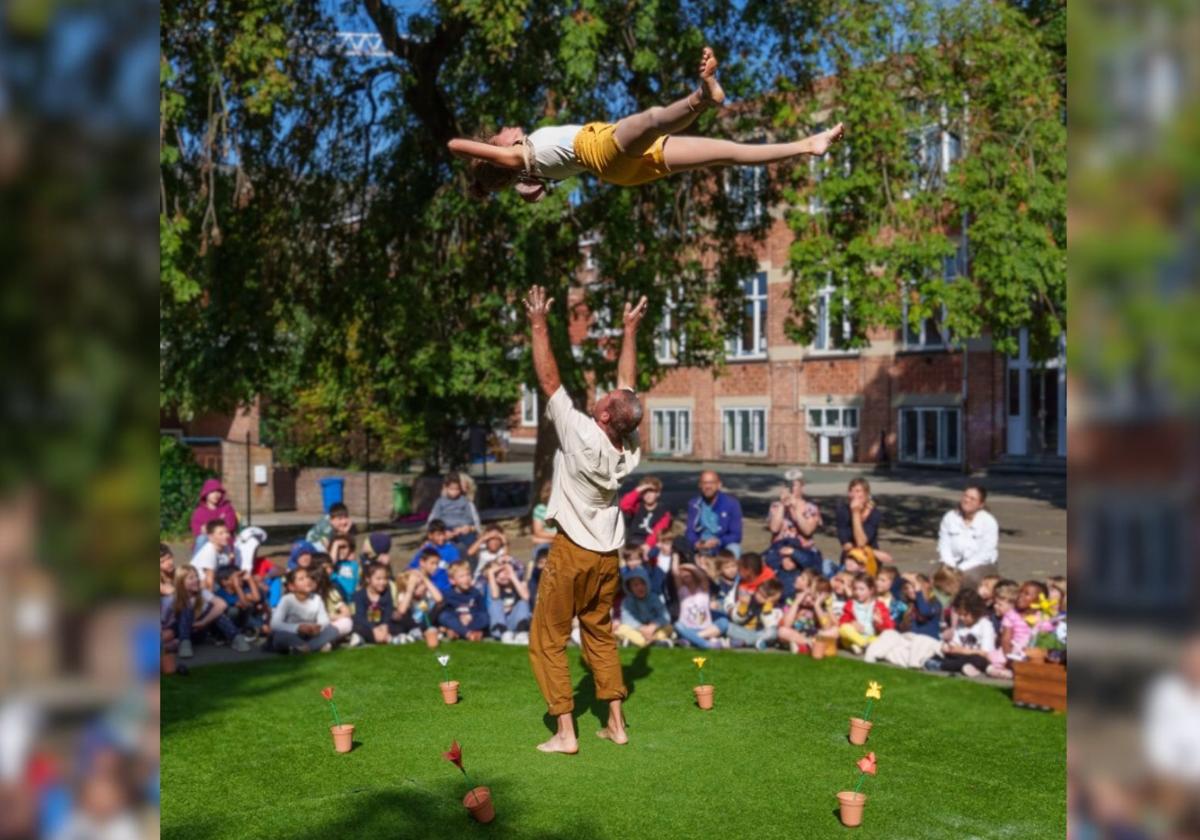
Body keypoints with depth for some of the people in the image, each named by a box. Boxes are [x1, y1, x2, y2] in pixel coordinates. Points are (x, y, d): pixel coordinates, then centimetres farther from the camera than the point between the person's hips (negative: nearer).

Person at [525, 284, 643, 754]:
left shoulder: (581, 435, -21)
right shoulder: (627, 444, -6)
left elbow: (549, 380, -15)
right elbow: (628, 381, 7)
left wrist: (539, 326, -8)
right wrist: (630, 330, 16)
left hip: (572, 552, -6)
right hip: (608, 554, 6)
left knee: (548, 641, 4)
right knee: (600, 634, 17)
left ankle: (565, 732, 2)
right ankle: (615, 724, 18)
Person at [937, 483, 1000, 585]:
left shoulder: (989, 522, -10)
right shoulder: (949, 517, 0)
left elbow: (985, 554, -15)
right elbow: (944, 545, -3)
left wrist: (961, 569, -21)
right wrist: (951, 566, -19)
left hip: (981, 565, -3)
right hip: (955, 563, 3)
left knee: (968, 577, -34)